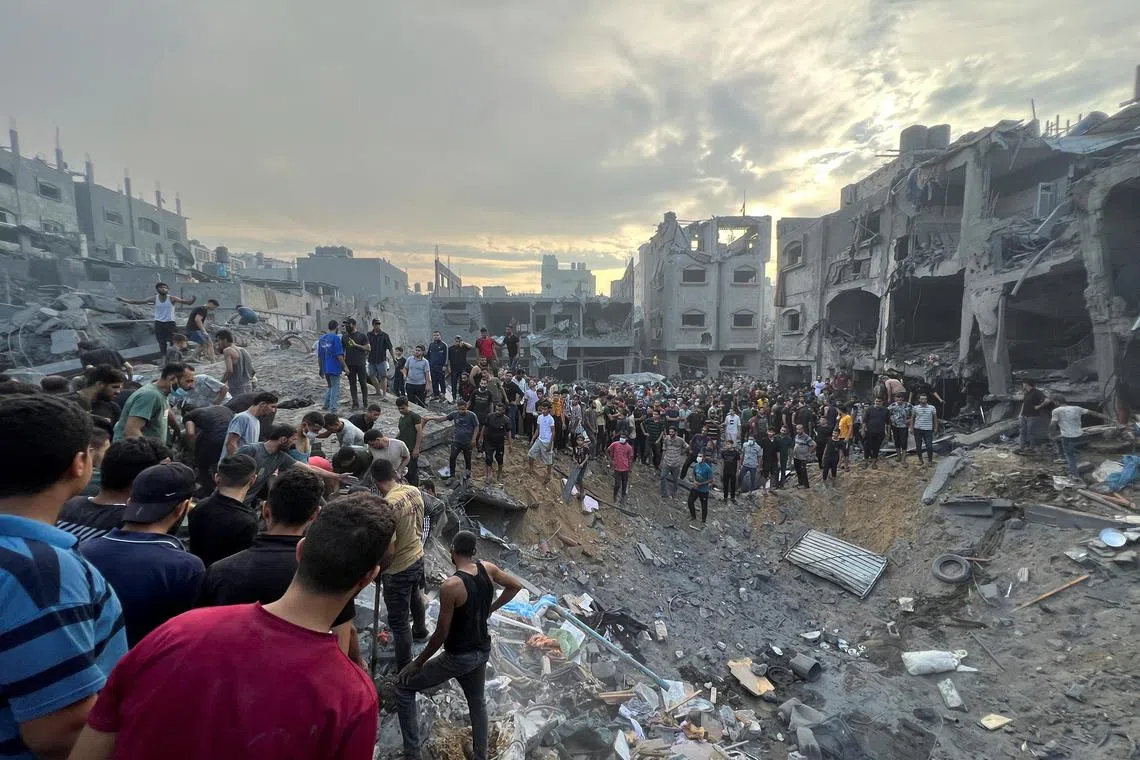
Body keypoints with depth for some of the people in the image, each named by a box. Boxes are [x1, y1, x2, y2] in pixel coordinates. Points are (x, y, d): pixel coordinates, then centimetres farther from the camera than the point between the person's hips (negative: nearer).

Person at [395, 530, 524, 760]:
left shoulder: (450, 586, -27)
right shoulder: (488, 569, -10)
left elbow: (441, 634, -20)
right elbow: (516, 586, 6)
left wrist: (418, 662, -5)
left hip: (458, 657, -6)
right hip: (482, 651, 6)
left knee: (404, 686, 13)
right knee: (477, 702, 29)